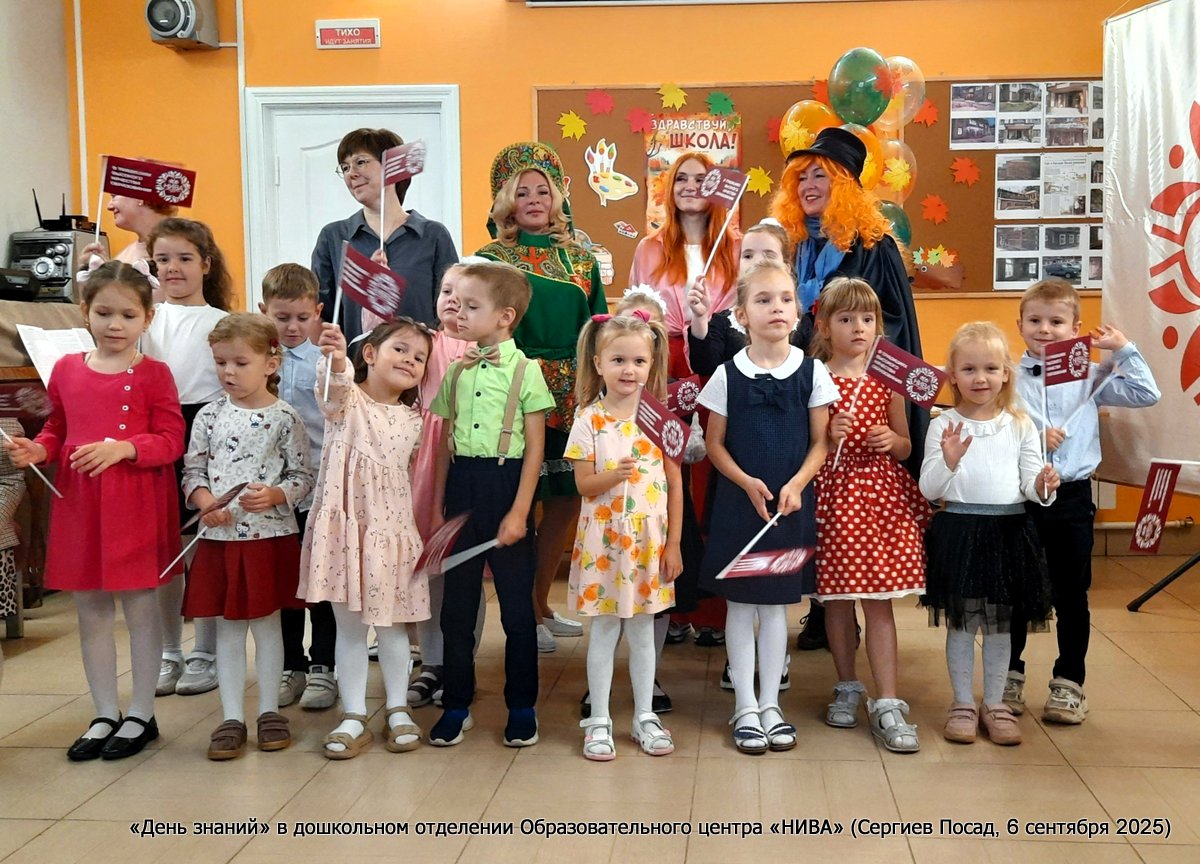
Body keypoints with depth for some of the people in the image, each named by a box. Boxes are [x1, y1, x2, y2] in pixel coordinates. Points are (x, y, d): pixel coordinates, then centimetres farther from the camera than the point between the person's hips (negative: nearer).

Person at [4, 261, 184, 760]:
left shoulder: (153, 374, -5)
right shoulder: (66, 370, 7)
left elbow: (171, 440, -9)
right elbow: (56, 429, 16)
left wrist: (123, 448, -24)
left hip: (137, 504, -4)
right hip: (78, 502, 5)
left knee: (139, 607, 5)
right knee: (91, 610, 12)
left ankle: (141, 715, 20)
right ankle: (105, 715, 26)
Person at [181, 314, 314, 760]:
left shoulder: (284, 418, -5)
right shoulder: (209, 416, 3)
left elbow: (303, 477, -3)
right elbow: (192, 472, 6)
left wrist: (273, 495, -20)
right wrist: (206, 502, -13)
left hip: (270, 535, -2)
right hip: (220, 537, 2)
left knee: (267, 623, 10)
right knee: (227, 627, 8)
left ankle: (269, 710, 23)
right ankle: (232, 717, 17)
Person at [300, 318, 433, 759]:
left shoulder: (412, 419, 10)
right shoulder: (347, 399, -5)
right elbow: (333, 391, -30)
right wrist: (335, 363, -51)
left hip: (391, 527, 3)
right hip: (345, 524, -3)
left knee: (391, 622, 10)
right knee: (349, 624, 6)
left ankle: (397, 710, 24)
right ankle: (354, 716, 16)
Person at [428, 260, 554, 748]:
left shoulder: (525, 370, -6)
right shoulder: (457, 371, 9)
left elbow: (535, 448, -8)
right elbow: (446, 443, 13)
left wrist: (519, 512, -14)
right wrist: (438, 505, 9)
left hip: (505, 484, -5)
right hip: (461, 487, 5)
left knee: (516, 602, 5)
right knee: (457, 602, 10)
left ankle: (521, 706, 18)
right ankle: (456, 703, 22)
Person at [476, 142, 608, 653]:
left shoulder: (580, 257, 13)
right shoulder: (491, 259, 2)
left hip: (574, 395, 5)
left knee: (566, 500, 7)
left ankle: (540, 605, 21)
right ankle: (526, 616, 8)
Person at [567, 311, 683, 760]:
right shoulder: (589, 419, -6)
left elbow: (675, 483, 2)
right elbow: (584, 484, -7)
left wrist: (673, 543, 0)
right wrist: (613, 476, -29)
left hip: (649, 539, 2)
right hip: (604, 538, -2)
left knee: (642, 629, 12)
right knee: (604, 630, 7)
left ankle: (645, 716, 26)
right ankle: (599, 720, 19)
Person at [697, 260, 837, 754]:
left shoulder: (811, 372, -1)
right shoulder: (727, 374, -3)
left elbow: (820, 442, 1)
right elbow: (715, 443, 1)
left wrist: (795, 485, -13)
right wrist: (747, 482, -14)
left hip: (790, 503, 1)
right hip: (738, 500, 0)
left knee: (776, 603, 10)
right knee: (740, 603, 5)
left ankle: (770, 704, 22)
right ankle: (745, 708, 16)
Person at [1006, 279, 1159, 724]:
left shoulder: (1089, 377, 3)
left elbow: (1146, 394, 1)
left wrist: (1123, 348, 1)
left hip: (1072, 498, 2)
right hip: (1021, 498, -1)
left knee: (1072, 595, 10)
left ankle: (1068, 683, 23)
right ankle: (1009, 677, 26)